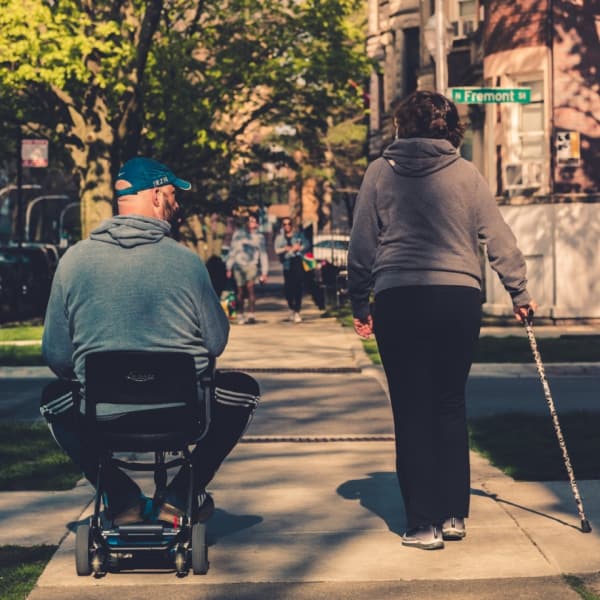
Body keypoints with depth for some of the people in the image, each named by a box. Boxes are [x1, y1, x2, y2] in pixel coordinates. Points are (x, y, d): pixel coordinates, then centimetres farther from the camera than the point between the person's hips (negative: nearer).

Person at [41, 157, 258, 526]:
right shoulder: (186, 261, -8)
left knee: (55, 399, 33)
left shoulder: (75, 259, -4)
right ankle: (183, 494, 19)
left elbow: (57, 357, -1)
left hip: (102, 415, 1)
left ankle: (122, 497, 19)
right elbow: (217, 343, -1)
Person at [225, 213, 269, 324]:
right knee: (241, 291, 3)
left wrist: (264, 272, 7)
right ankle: (240, 315, 18)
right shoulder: (238, 234, 9)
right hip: (238, 265, 2)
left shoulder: (259, 237, 9)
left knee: (250, 286, -22)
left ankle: (251, 314, -27)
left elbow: (263, 255, 11)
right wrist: (229, 268, 11)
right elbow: (232, 251, 14)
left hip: (252, 265, -2)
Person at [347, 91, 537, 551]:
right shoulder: (466, 174, 5)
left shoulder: (381, 171, 4)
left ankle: (424, 523, 4)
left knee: (412, 413, 4)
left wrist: (360, 304, 13)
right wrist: (520, 293, 17)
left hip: (399, 301, -1)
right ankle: (454, 515, 17)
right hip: (460, 299, 1)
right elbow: (499, 238, 7)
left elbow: (362, 244, 5)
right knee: (451, 406, 14)